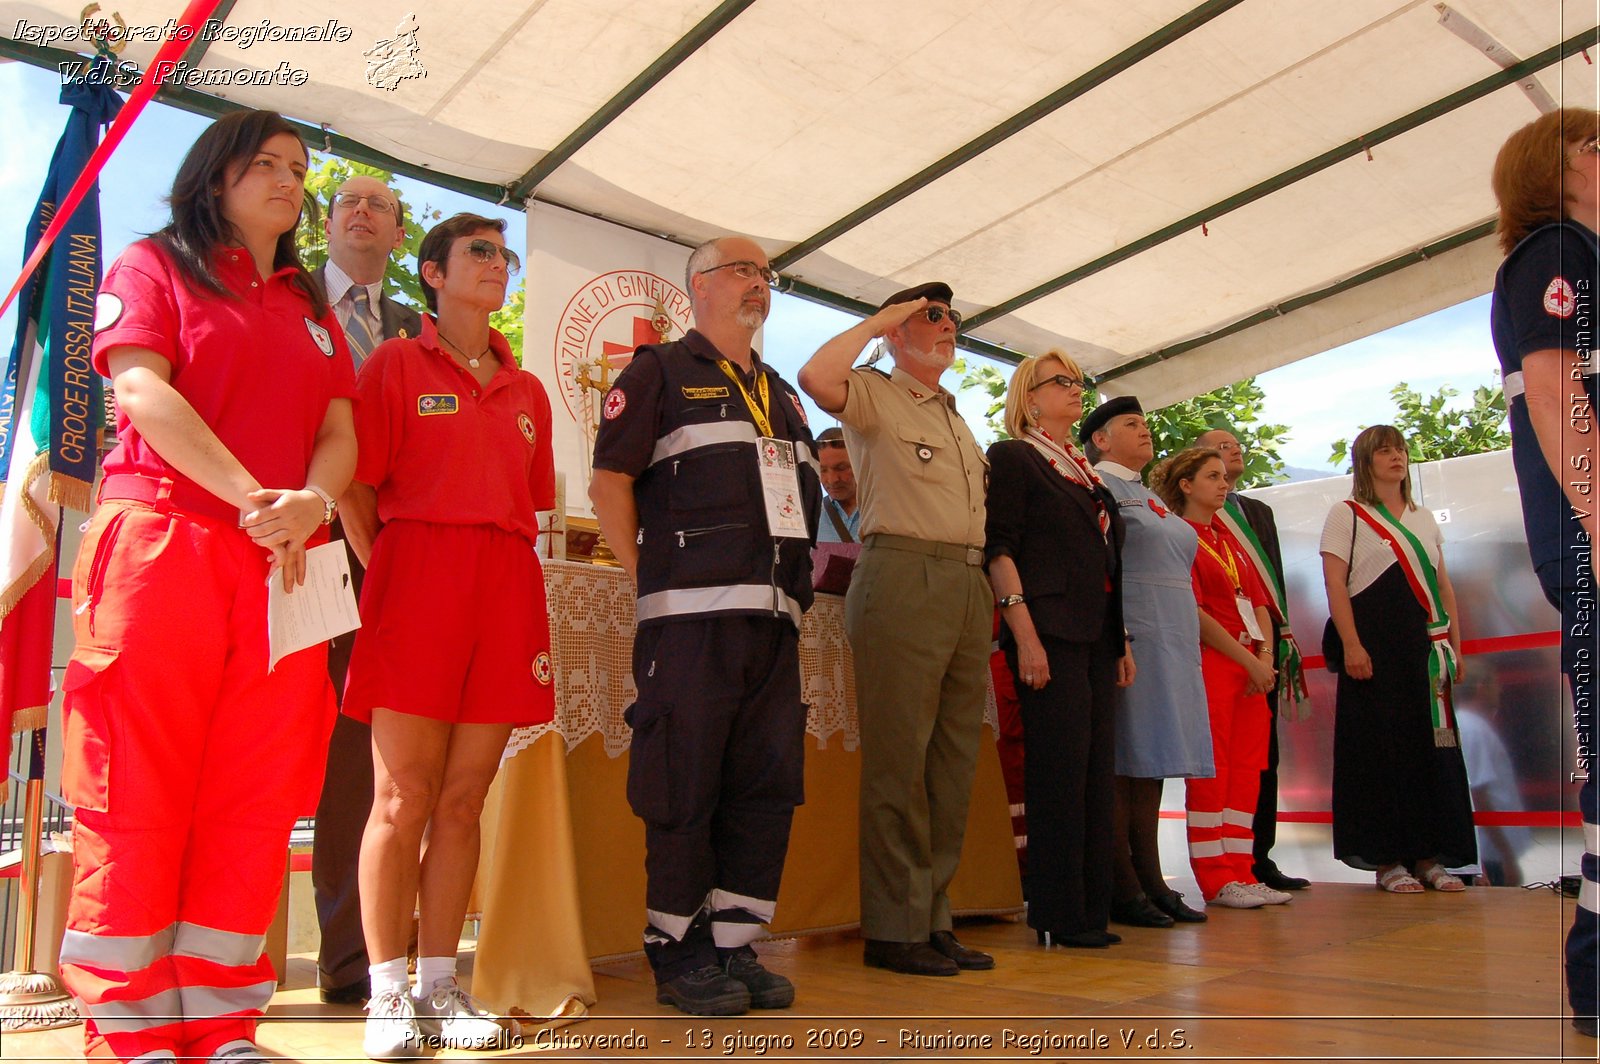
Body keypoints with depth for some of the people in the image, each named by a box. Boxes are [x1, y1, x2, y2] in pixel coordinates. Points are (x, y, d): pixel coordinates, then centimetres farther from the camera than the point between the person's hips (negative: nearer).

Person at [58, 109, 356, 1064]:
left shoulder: (312, 310, 24)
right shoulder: (155, 266, 10)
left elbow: (339, 434, 12)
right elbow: (142, 389, -6)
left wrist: (312, 502, -10)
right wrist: (254, 497, -15)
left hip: (281, 568, 5)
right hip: (161, 542, -4)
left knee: (255, 798, 1)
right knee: (139, 789, -3)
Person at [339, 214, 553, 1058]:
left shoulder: (527, 391, 20)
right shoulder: (395, 363, 9)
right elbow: (355, 490, 2)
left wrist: (501, 575, 10)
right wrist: (388, 581, -5)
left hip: (505, 592, 4)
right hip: (415, 582, -4)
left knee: (462, 802, 4)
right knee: (403, 800, -4)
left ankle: (438, 987, 11)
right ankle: (388, 994, 4)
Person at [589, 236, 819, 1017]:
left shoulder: (781, 395, 25)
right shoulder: (661, 372, 6)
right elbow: (609, 482, -3)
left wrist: (797, 588, 13)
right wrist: (648, 579, -7)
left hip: (774, 618, 7)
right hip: (693, 613, -6)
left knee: (767, 788, 6)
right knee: (685, 789, -3)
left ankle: (734, 946, 17)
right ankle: (678, 954, 10)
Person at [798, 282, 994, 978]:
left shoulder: (958, 420, 27)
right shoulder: (874, 396, 4)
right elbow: (816, 378, -19)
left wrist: (995, 594, 18)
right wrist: (878, 319, -4)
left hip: (969, 584, 8)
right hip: (903, 575, -8)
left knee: (953, 762, 8)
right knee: (899, 758, -7)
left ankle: (933, 918, 16)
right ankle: (892, 928, 0)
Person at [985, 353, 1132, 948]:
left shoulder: (1084, 471, 23)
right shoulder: (1012, 457, 0)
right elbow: (999, 549, -10)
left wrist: (1121, 641, 18)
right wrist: (1025, 635, -19)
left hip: (1097, 638, 8)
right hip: (1050, 634, -8)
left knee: (1097, 772, 7)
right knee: (1060, 772, -7)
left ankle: (1092, 909, 14)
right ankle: (1057, 915, 2)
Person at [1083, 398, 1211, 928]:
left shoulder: (1149, 496, 24)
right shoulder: (1095, 485, -3)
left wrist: (1185, 642, 20)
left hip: (1172, 641, 9)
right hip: (1129, 638, -9)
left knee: (1150, 759, 9)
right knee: (1122, 759, -7)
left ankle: (1150, 879, 13)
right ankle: (1123, 888, -3)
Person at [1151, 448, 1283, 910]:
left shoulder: (1230, 541, 21)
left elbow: (1259, 601, 16)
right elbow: (1194, 612, -11)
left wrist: (1265, 655, -1)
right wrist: (1247, 659, -12)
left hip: (1251, 665, 8)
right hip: (1210, 663, -8)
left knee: (1247, 768, 6)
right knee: (1211, 769, -6)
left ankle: (1240, 872, 11)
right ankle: (1215, 878, 0)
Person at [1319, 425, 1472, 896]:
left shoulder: (1424, 520, 19)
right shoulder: (1346, 515, 2)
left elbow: (1444, 587, 18)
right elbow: (1335, 584, -7)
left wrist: (1455, 645, 10)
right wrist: (1351, 646, -17)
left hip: (1427, 647, 6)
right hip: (1375, 648, -5)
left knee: (1434, 744, 4)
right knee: (1381, 744, -5)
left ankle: (1430, 856, 11)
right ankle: (1388, 859, 1)